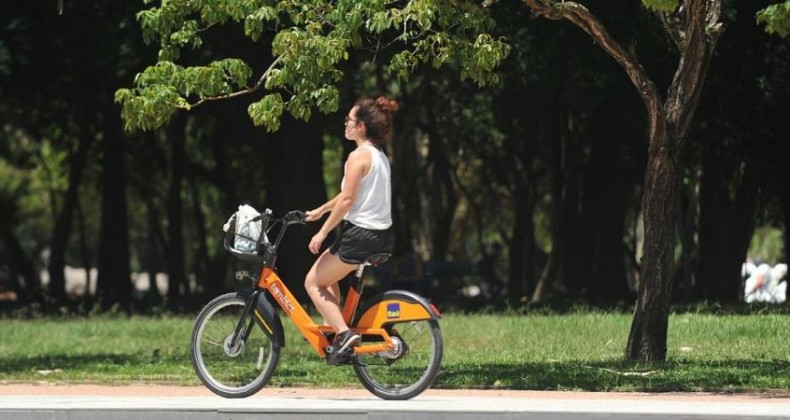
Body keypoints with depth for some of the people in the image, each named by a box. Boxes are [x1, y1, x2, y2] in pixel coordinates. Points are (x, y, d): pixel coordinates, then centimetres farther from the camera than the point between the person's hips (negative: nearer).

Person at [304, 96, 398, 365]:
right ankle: (335, 329, 21)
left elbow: (347, 200, -18)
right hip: (383, 236, 9)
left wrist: (322, 232, -12)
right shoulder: (380, 156, 14)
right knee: (327, 275, 27)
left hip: (360, 235, -9)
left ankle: (344, 334, -12)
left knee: (313, 282, 2)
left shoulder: (359, 156, -14)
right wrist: (321, 210, 33)